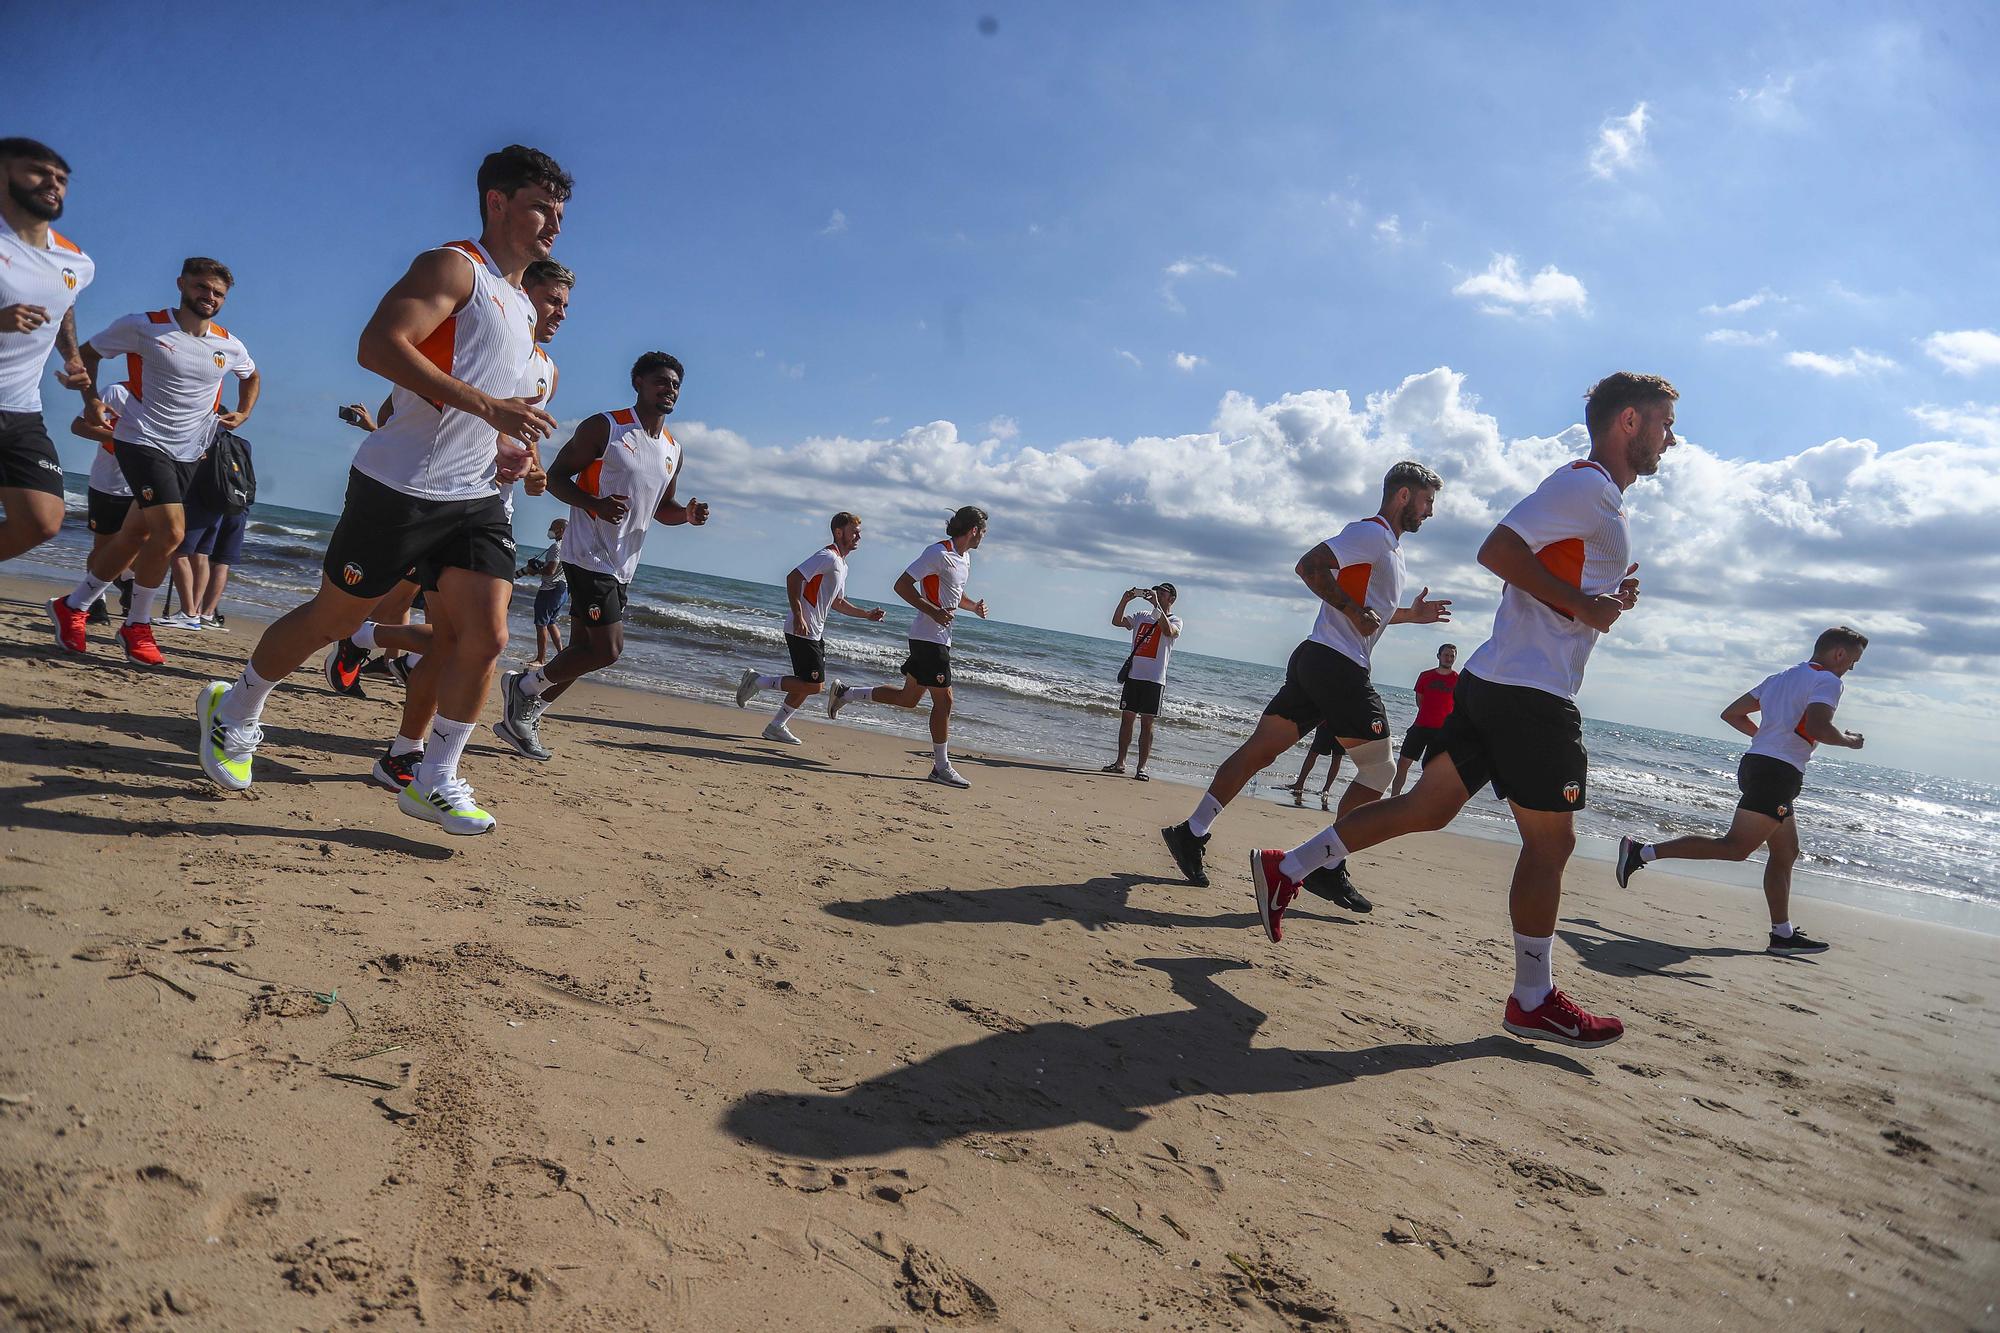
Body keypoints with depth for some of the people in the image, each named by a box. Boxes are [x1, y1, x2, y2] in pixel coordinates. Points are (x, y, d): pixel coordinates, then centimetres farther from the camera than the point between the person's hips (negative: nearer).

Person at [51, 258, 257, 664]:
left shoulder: (230, 347, 6)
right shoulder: (142, 327, -7)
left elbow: (252, 377, 27)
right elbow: (88, 353, 5)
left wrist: (243, 414, 11)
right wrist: (92, 399, -9)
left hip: (189, 454, 6)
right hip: (143, 442, -5)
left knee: (136, 535, 11)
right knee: (171, 532, -19)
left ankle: (72, 606, 30)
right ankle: (137, 625, 0)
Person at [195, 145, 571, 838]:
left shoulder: (524, 310, 20)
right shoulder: (453, 266, -7)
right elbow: (378, 344, -22)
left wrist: (504, 450, 11)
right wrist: (485, 404, -28)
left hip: (477, 496, 7)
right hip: (400, 486, -7)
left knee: (484, 637, -6)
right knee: (334, 617, 6)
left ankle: (433, 781, 7)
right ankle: (233, 709, 32)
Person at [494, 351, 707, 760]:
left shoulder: (673, 451, 14)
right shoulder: (604, 428, -6)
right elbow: (556, 476, -6)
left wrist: (686, 514, 1)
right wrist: (595, 504, -24)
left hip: (622, 566, 8)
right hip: (588, 554, -8)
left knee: (583, 651, 10)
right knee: (608, 649, -14)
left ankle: (521, 721, 22)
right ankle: (523, 686, 7)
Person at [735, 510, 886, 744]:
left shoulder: (842, 565, 20)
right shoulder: (827, 556, -12)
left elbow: (837, 603, 30)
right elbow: (793, 578, -21)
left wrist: (867, 614, 21)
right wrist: (798, 616, -26)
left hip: (816, 632, 10)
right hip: (802, 630, -10)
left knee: (812, 685, 11)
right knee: (813, 685, -11)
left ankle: (776, 726, 19)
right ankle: (757, 681, -1)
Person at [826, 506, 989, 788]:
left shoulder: (965, 558, 16)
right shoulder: (939, 553, -15)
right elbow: (902, 586, -17)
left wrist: (973, 606, 10)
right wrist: (934, 612, -25)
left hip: (941, 637, 10)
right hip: (929, 637, -10)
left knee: (908, 698, 14)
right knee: (943, 699, -5)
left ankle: (845, 693, 26)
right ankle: (941, 766, 3)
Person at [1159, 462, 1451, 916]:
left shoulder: (1388, 546, 26)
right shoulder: (1372, 532, -6)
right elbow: (1309, 565, -18)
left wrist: (1411, 614, 28)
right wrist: (1354, 610, -18)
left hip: (1314, 660, 10)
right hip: (1337, 664, -10)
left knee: (1259, 750, 4)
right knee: (1379, 771, -2)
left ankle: (1192, 833, 2)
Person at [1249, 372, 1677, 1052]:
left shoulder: (1594, 494, 24)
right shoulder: (1588, 486, -9)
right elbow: (1498, 549, -21)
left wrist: (1610, 596, 14)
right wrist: (1580, 603, -17)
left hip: (1494, 681, 10)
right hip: (1532, 691, -10)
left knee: (1428, 806, 11)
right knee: (1550, 841, -1)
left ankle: (1286, 869, 13)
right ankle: (1533, 1001, 10)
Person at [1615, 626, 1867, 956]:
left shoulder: (1780, 678, 23)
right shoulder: (1827, 680, -3)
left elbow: (1731, 713, 23)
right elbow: (1817, 727, -21)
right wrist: (1849, 740, -2)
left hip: (1756, 761, 10)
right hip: (1778, 772, -10)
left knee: (1786, 852, 14)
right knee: (1735, 847, -13)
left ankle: (1783, 935, 15)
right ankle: (1642, 852, -20)